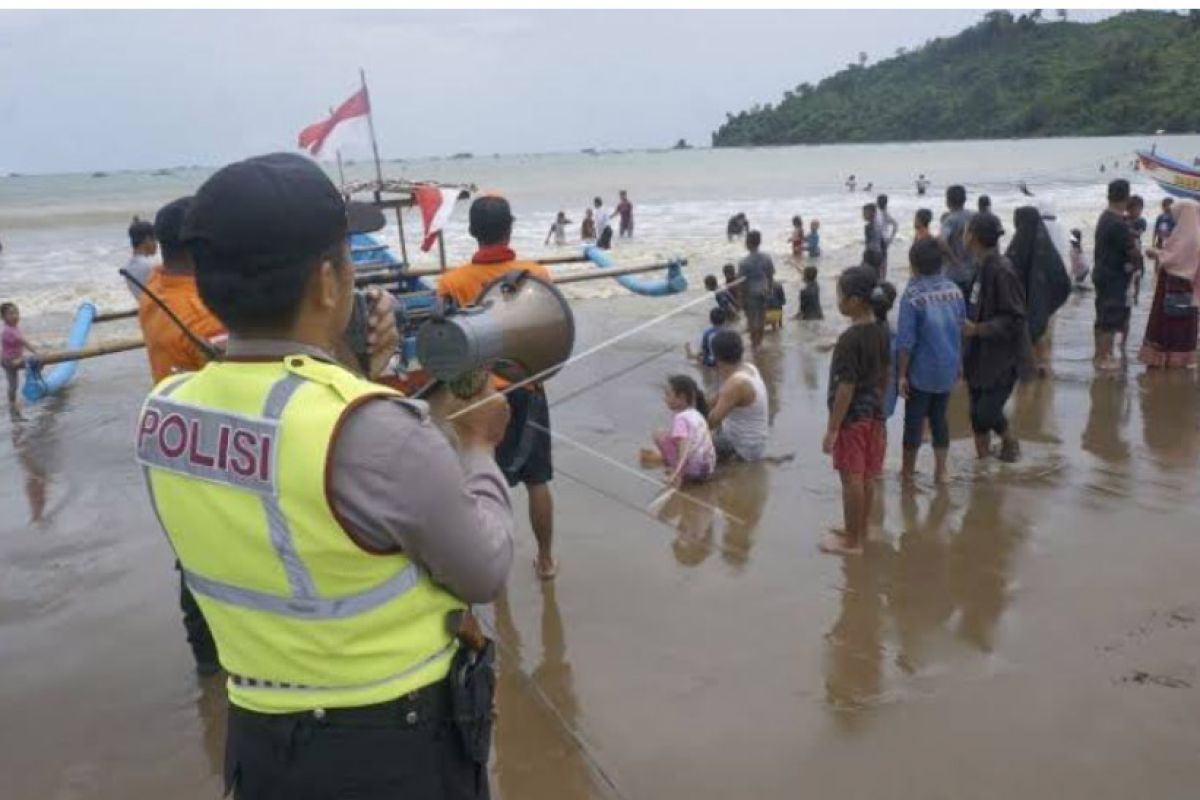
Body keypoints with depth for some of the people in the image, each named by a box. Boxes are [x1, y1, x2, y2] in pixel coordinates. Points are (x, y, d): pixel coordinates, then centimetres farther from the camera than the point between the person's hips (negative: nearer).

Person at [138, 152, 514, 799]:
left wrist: (352, 372, 8)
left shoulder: (161, 415, -10)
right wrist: (477, 448, -1)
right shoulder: (373, 431, -30)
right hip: (399, 745, -5)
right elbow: (486, 572, -16)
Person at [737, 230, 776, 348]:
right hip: (763, 292, 4)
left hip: (750, 294, -4)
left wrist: (742, 298, -2)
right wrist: (770, 290, 15)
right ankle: (759, 340, 34)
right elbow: (771, 277, 0)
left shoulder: (743, 262, -21)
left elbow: (742, 283, -14)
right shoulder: (767, 258, -9)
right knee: (762, 317, 19)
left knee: (751, 318, 14)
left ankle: (754, 342, 22)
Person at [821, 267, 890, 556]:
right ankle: (859, 532, 30)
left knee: (851, 479, 3)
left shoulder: (849, 339, -22)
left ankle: (851, 541, 13)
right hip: (874, 415, 8)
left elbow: (846, 388, -21)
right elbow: (884, 377, 12)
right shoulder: (881, 332, 3)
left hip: (852, 418, -8)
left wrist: (832, 429, -16)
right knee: (867, 477, 16)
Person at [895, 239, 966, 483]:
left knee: (914, 420, 9)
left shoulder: (912, 295, -17)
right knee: (939, 418, 16)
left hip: (921, 371, -5)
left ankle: (908, 470, 21)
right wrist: (957, 364, 19)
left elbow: (905, 342, -18)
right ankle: (940, 471, 20)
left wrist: (901, 374, -10)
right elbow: (962, 329, 7)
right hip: (947, 370, 5)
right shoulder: (954, 290, -1)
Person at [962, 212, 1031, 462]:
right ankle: (982, 456, 25)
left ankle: (1010, 443, 21)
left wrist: (977, 329, -25)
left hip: (1003, 359, -8)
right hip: (981, 357, 8)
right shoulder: (984, 268, 5)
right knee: (977, 413, 11)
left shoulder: (1001, 271, -21)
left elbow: (1014, 320, -22)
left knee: (987, 412, -7)